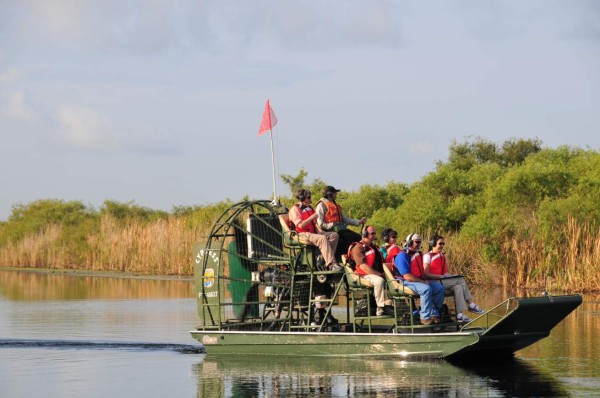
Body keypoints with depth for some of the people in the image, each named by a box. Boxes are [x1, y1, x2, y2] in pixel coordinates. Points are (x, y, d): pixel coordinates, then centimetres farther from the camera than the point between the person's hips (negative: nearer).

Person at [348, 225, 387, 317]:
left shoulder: (373, 247, 24)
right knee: (379, 281, -35)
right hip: (363, 276, -9)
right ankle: (381, 308, -32)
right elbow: (363, 266, -18)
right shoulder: (358, 247, -7)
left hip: (376, 274, 9)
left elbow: (381, 263, 27)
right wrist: (379, 274, -21)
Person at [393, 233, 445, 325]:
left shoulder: (418, 254, 18)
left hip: (421, 280, 9)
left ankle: (434, 314, -5)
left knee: (439, 288, -9)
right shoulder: (402, 256, -12)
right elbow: (407, 276, -20)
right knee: (426, 289, -34)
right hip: (407, 282, -9)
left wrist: (425, 280, 7)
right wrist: (423, 282, -18)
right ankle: (425, 317, -30)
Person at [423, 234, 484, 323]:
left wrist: (448, 275, -4)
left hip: (442, 280, 8)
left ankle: (460, 315, -25)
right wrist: (441, 276, -19)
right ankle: (472, 305, -17)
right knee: (461, 280, -19)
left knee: (458, 287, -20)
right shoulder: (427, 256, -4)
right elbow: (425, 274, -12)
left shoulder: (442, 257, 20)